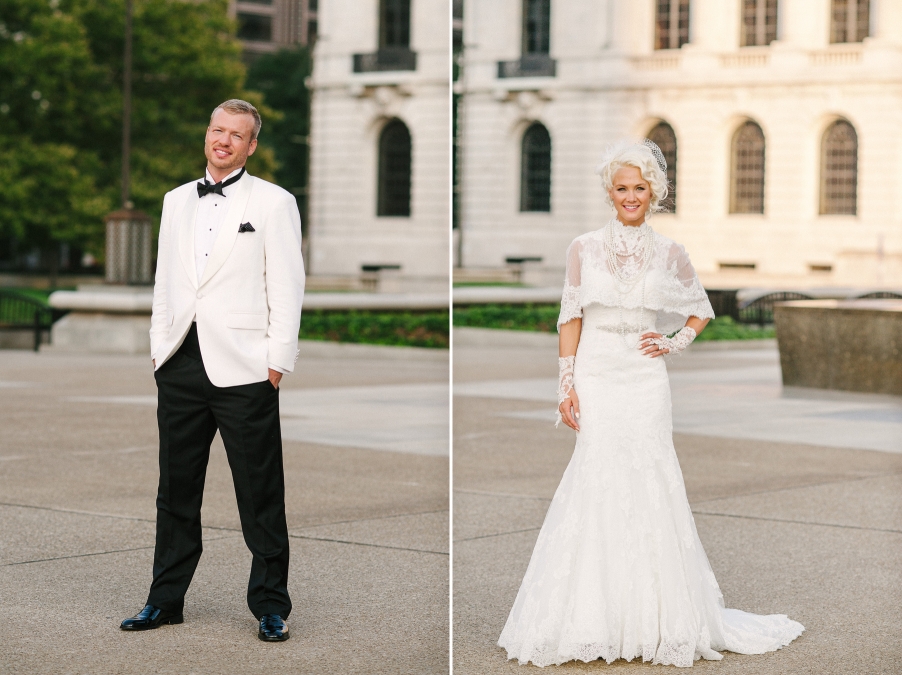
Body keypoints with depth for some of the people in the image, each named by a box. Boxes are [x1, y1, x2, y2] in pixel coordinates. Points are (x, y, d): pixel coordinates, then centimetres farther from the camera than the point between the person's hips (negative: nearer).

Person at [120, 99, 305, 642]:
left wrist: (277, 359, -8)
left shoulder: (274, 202, 1)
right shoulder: (177, 201, 16)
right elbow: (165, 278, 19)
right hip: (181, 362, 5)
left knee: (260, 496, 0)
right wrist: (159, 345, 10)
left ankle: (271, 606, 9)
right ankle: (166, 600, 21)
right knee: (176, 490, 11)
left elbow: (287, 286, -3)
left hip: (243, 367, -5)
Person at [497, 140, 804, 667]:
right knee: (595, 489, -4)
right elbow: (571, 318, 5)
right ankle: (594, 618, 2)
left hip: (645, 383, 0)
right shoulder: (585, 249, 4)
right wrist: (567, 383, -2)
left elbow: (702, 309, 19)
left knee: (649, 485, -2)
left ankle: (655, 618, 7)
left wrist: (675, 343, 3)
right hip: (596, 380, 0)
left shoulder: (670, 254, 5)